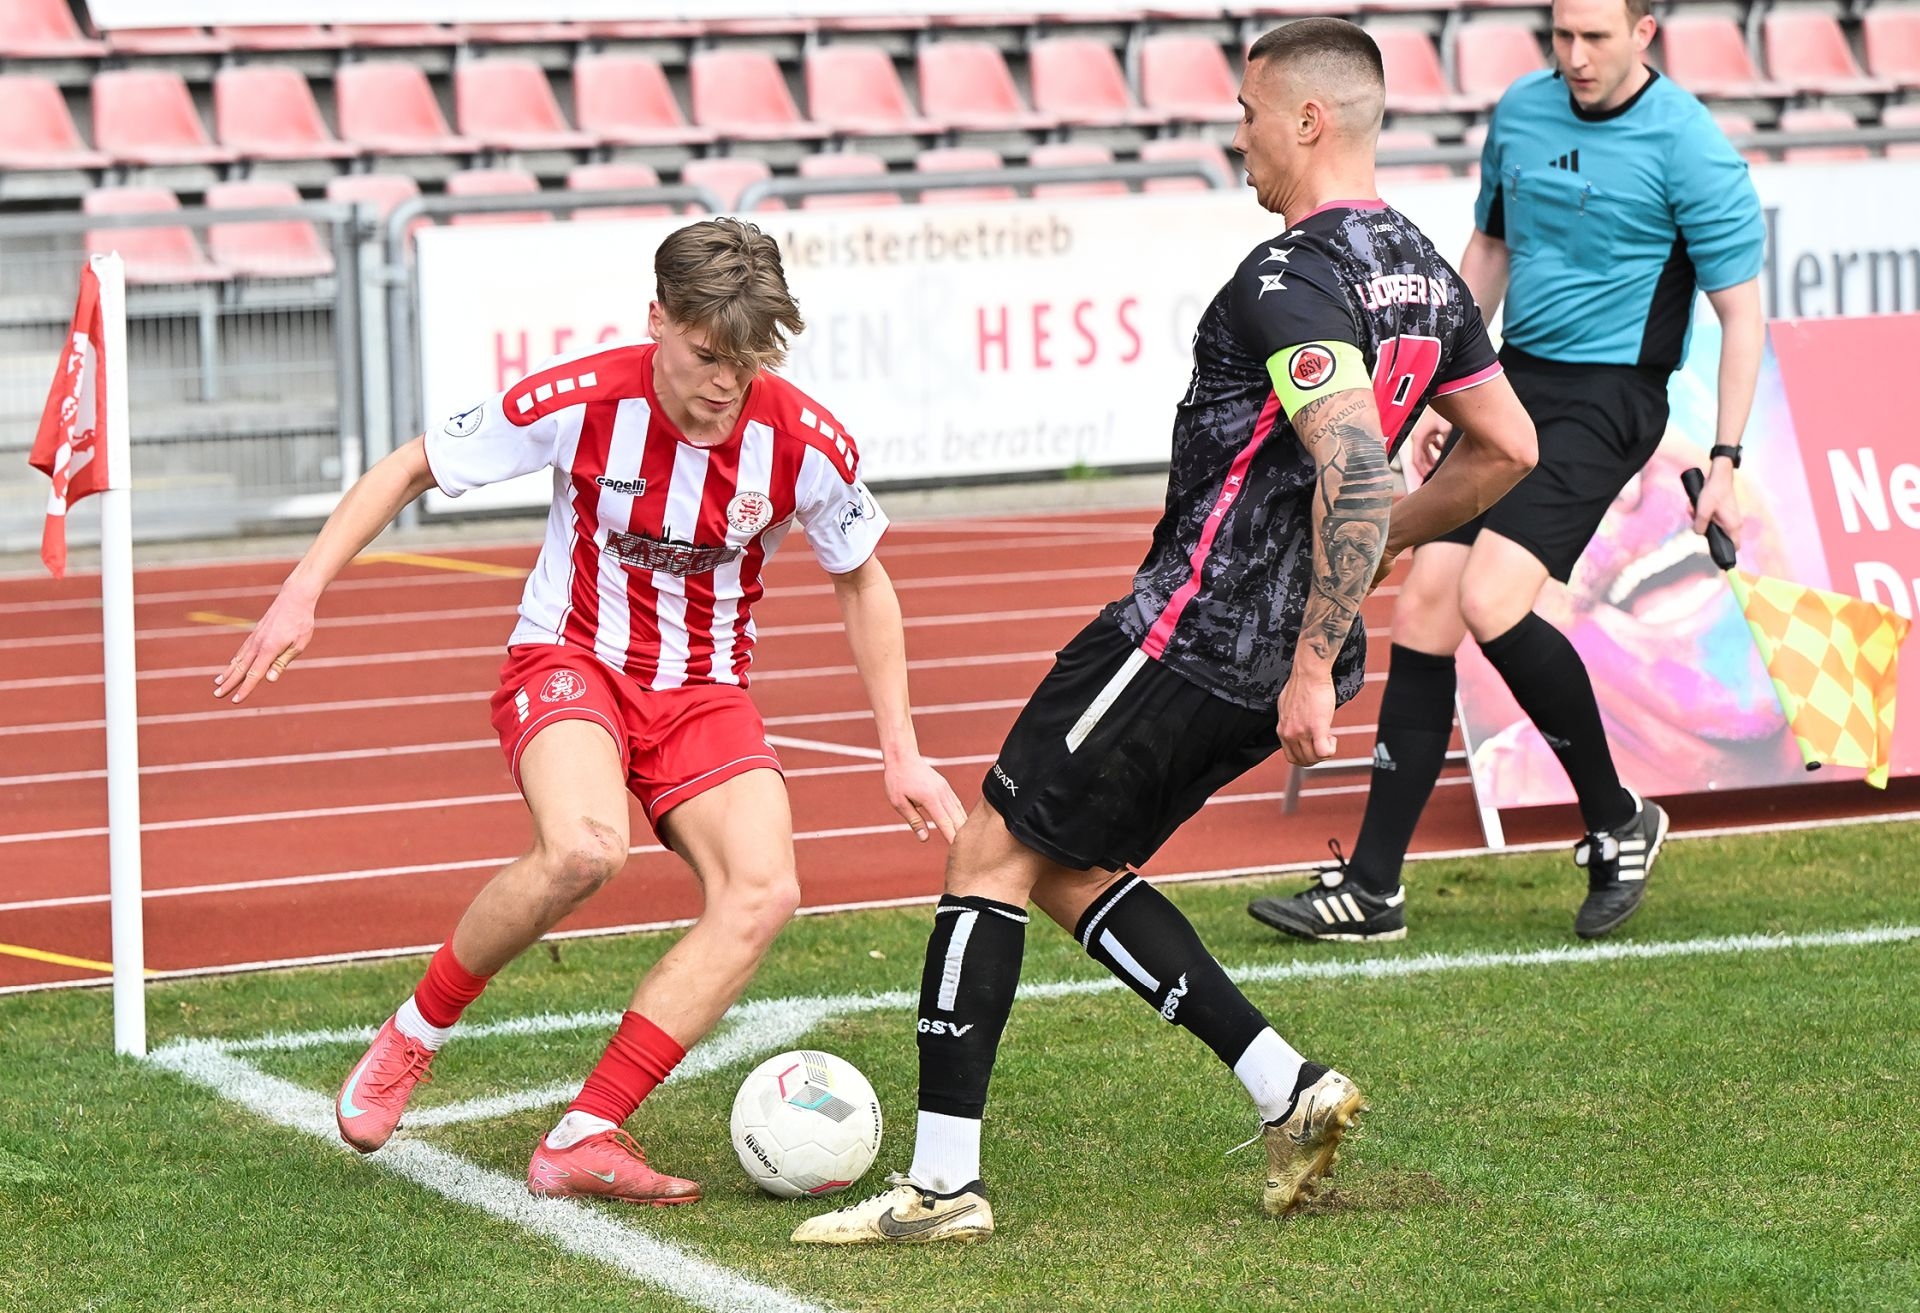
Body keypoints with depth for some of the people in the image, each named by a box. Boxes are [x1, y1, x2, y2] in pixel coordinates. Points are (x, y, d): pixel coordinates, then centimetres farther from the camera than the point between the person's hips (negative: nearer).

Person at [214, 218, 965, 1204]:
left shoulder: (808, 445, -13)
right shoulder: (580, 402, -18)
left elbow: (862, 582, 7)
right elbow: (409, 467, -4)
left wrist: (899, 751, 5)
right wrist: (301, 594, -12)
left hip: (704, 693, 3)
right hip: (569, 661, -3)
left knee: (763, 891, -24)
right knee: (584, 846, -35)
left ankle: (584, 1140, -22)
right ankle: (413, 1035, -9)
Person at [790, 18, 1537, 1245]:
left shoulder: (1292, 278, -19)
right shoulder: (1426, 272, 9)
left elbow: (1356, 472, -30)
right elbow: (1507, 448, 18)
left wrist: (1314, 665, -27)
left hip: (1193, 630, -9)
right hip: (1275, 656, 9)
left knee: (994, 853, 1)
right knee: (1070, 869, 19)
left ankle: (942, 1179, 0)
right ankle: (1289, 1088, 11)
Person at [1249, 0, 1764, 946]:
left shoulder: (1688, 148, -11)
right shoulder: (1519, 112, 8)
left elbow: (1740, 311, -9)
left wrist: (1724, 464, -14)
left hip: (1607, 398, -7)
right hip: (1511, 380, 7)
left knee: (1490, 603, -22)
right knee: (1423, 609, -2)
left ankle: (1617, 823, -1)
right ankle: (1371, 886, 2)